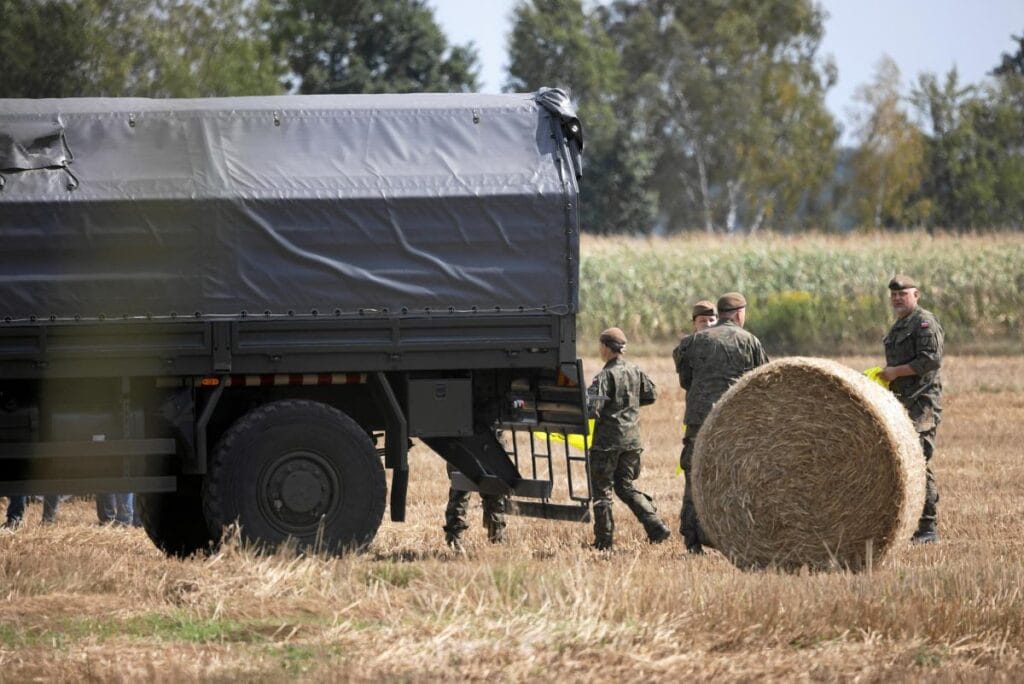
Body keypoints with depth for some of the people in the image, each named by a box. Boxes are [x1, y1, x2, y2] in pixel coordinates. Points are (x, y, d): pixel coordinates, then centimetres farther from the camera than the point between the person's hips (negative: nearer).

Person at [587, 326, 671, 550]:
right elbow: (651, 394, 16)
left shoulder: (605, 376, -16)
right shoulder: (635, 372, 5)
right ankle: (656, 526, 5)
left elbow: (592, 408, -22)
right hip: (632, 439, 7)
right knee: (625, 486, 17)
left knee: (601, 489, 4)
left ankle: (604, 540, 6)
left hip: (608, 440, -7)